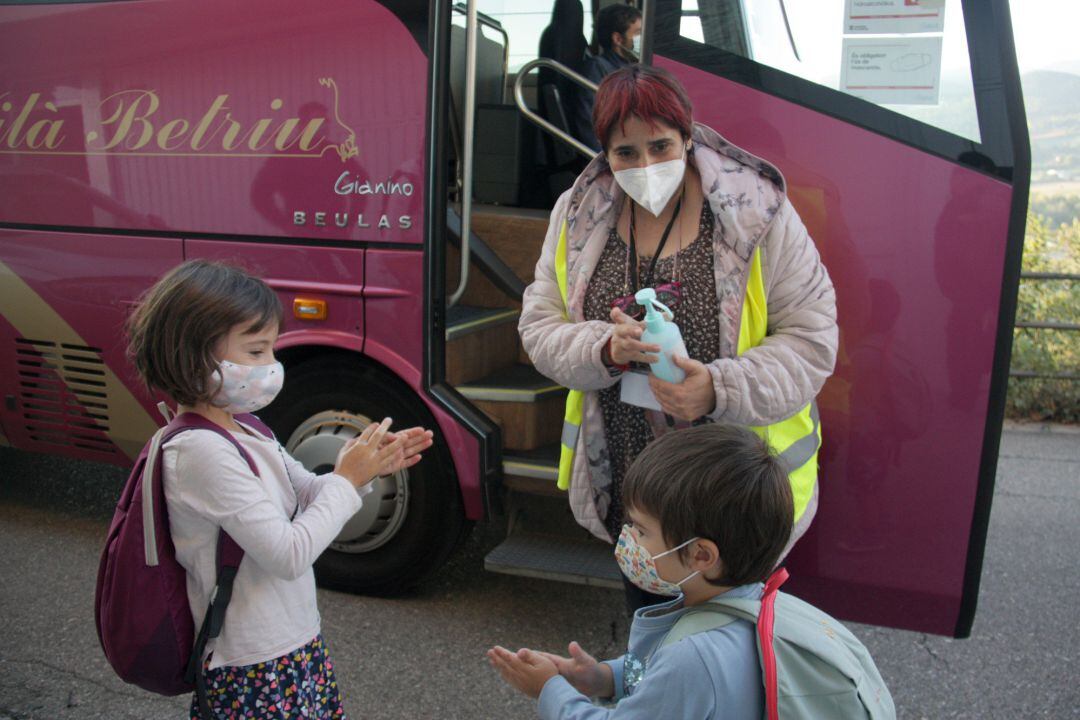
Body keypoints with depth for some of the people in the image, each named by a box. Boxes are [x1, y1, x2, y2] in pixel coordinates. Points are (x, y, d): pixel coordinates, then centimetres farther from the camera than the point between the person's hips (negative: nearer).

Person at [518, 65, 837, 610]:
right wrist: (606, 350, -23)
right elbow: (538, 327, -2)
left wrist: (721, 389, -28)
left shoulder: (757, 212, -13)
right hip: (622, 480, 3)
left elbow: (811, 337, -12)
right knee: (645, 612, 27)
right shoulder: (577, 215, -2)